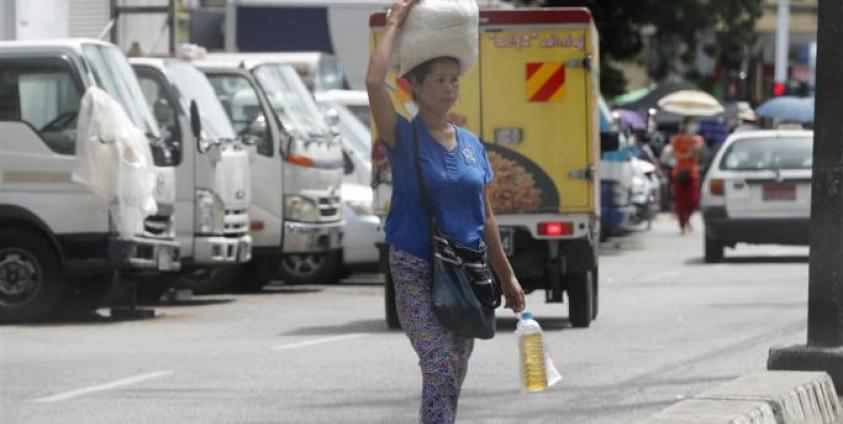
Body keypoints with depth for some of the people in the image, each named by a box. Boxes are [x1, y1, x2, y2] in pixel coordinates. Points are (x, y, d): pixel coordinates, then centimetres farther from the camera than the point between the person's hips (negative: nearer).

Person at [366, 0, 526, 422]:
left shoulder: (471, 145, 10)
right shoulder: (404, 137, -6)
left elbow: (485, 217, 16)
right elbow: (374, 81, -23)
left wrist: (507, 276, 17)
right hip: (416, 272, -6)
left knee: (454, 376, 9)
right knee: (440, 369, -18)